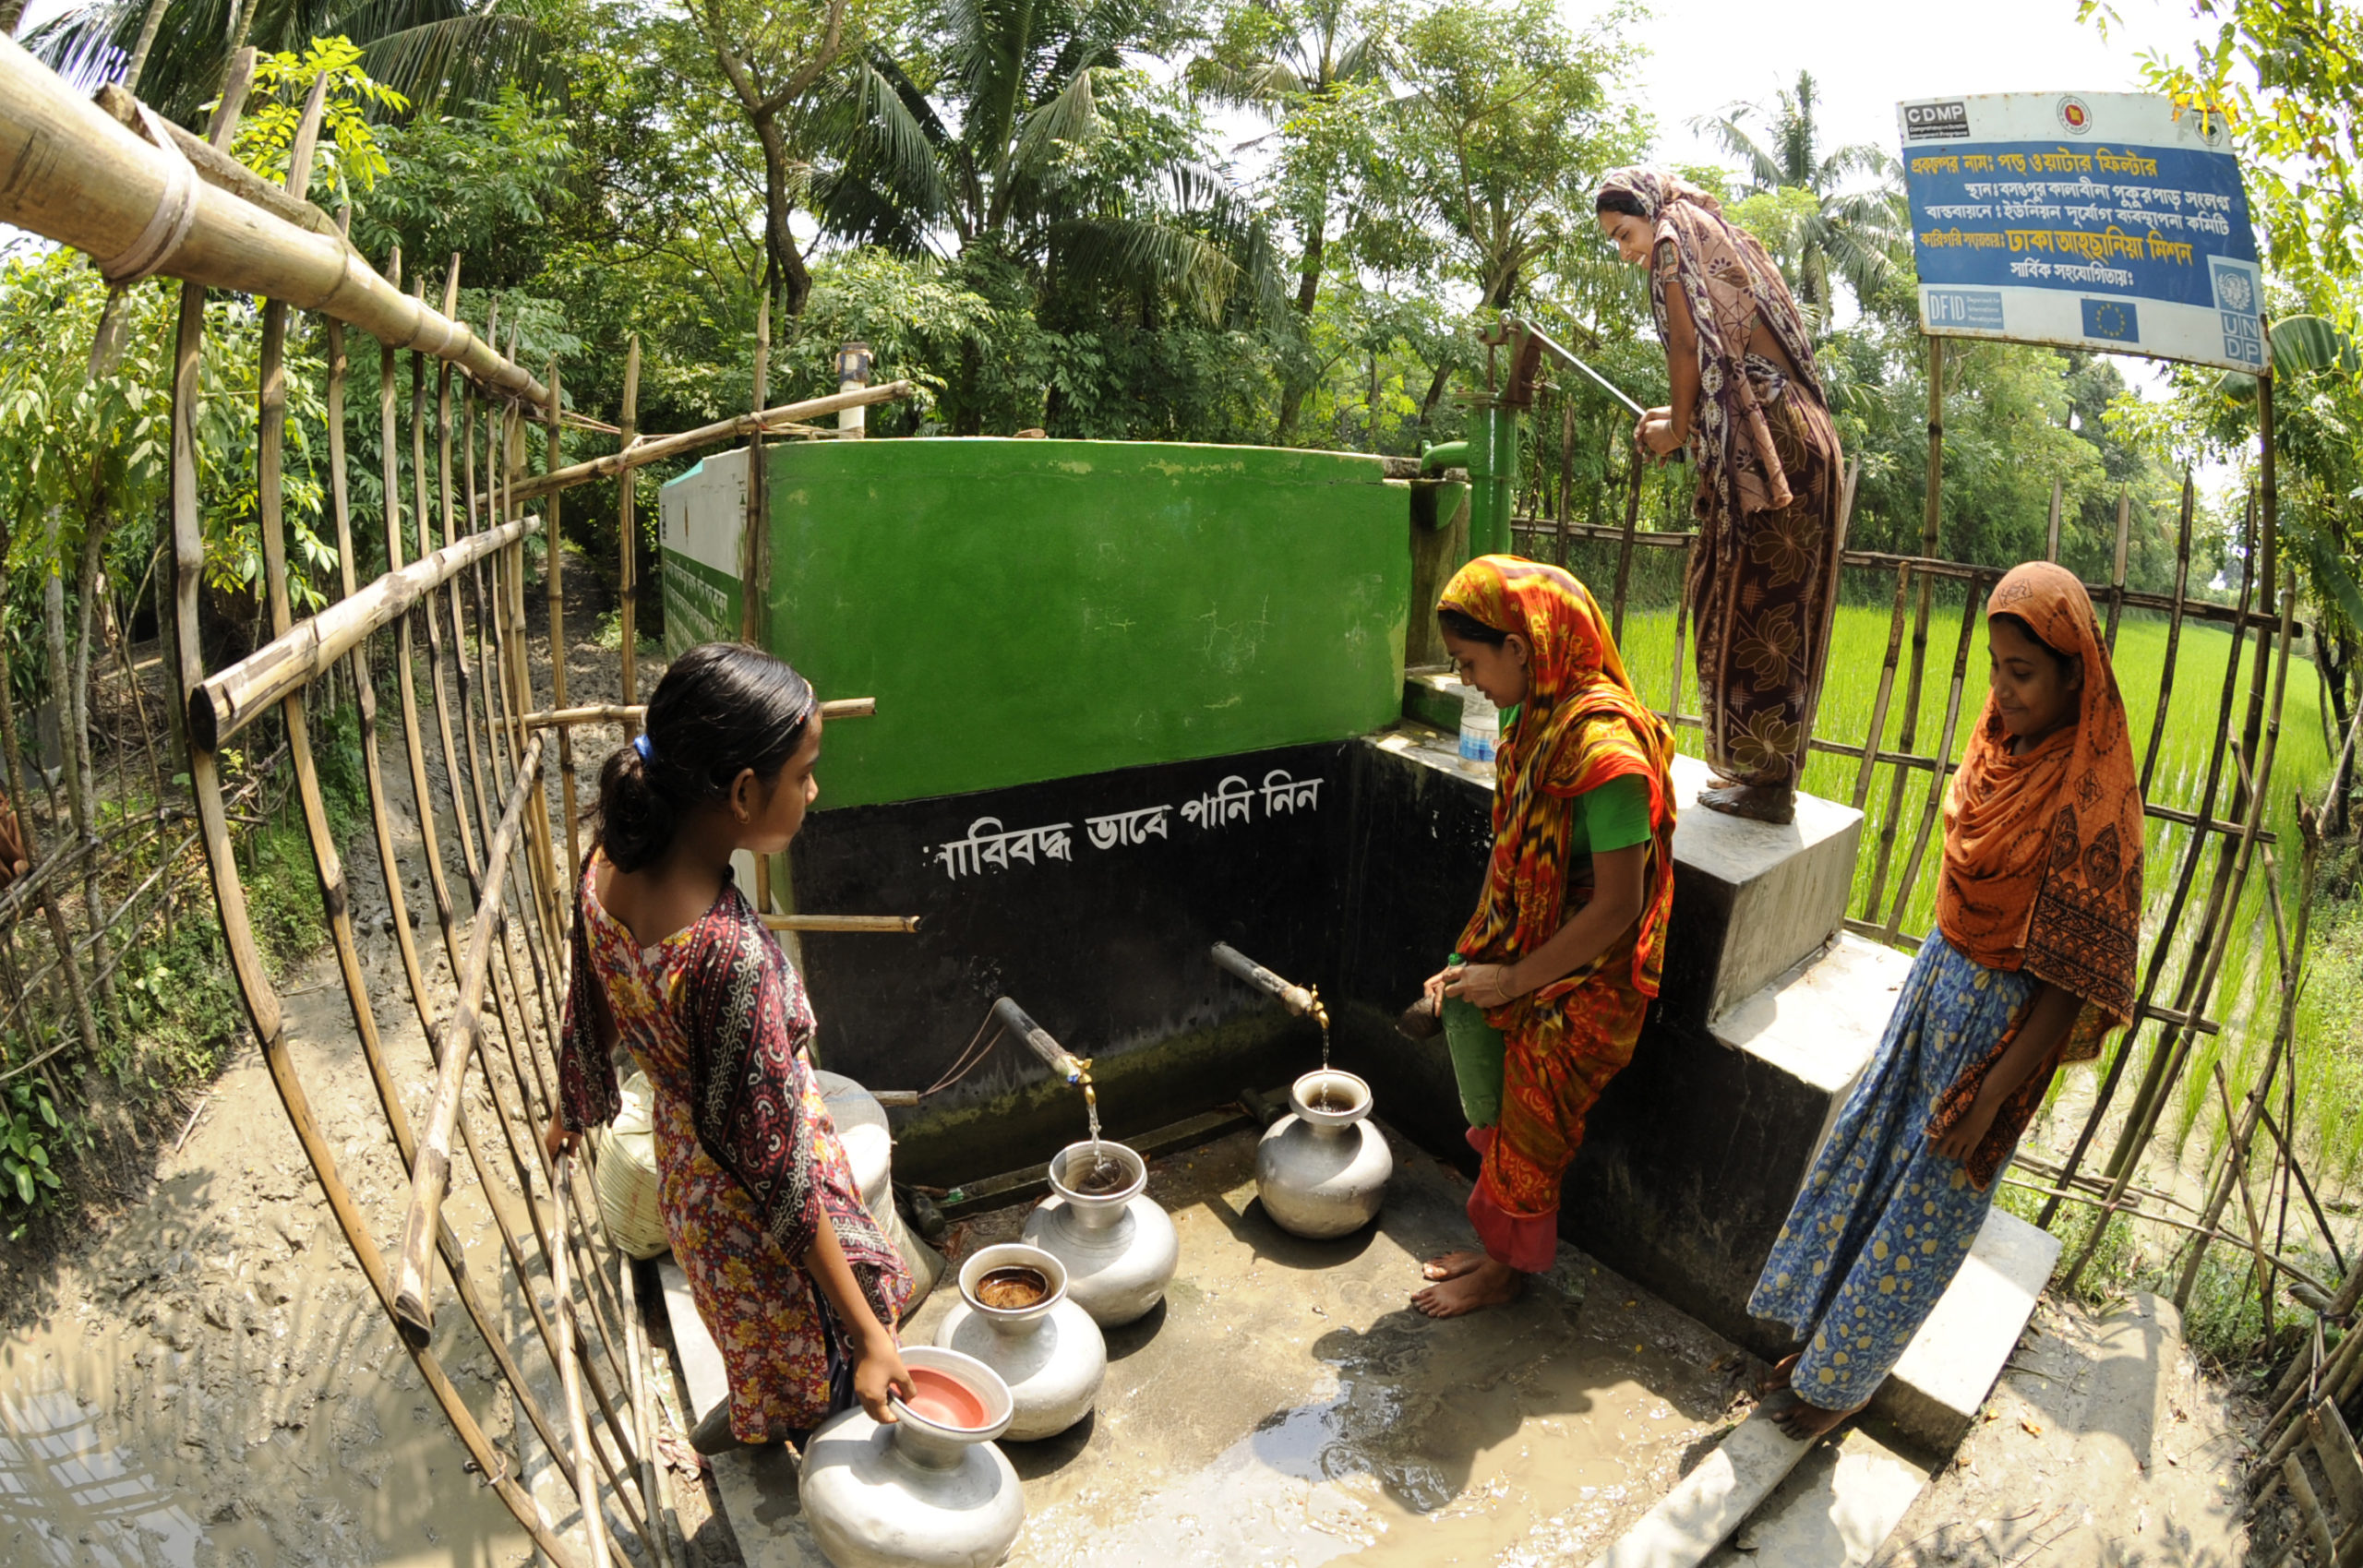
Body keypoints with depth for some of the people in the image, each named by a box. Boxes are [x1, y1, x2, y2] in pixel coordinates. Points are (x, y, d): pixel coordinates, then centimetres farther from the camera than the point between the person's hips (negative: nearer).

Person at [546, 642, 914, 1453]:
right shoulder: (732, 954, -40)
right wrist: (868, 1333, -21)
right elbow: (777, 1172, -31)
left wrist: (573, 1108, 24)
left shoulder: (608, 869, -16)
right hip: (750, 1208, -8)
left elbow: (589, 1015, 3)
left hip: (682, 1158, 8)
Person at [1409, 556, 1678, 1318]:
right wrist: (1477, 954, 2)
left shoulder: (1606, 749, -26)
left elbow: (1616, 907, -24)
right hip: (1525, 953, 7)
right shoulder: (1533, 714, 1)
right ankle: (1500, 1243, 18)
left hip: (1589, 973, -7)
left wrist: (1513, 979, -16)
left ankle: (1507, 1263, 23)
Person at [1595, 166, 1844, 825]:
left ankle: (1762, 781, 0)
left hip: (1760, 451, -9)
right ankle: (1768, 772, 18)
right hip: (1802, 441, 9)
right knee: (1780, 610, 10)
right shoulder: (1723, 241, 26)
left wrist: (1677, 431, 1)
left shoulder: (1674, 241, 0)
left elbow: (1687, 348, -10)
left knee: (1746, 606, -5)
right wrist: (1685, 416, 21)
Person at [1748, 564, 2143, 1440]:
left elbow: (2072, 975, -21)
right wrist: (1934, 970, 15)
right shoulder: (2002, 741, -2)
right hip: (1941, 972, 7)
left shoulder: (2094, 799, -24)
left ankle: (1842, 1377, 29)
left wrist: (1993, 1093, -19)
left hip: (2005, 1010, -7)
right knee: (1866, 1149, 16)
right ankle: (1822, 1330, 37)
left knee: (1927, 1201, 9)